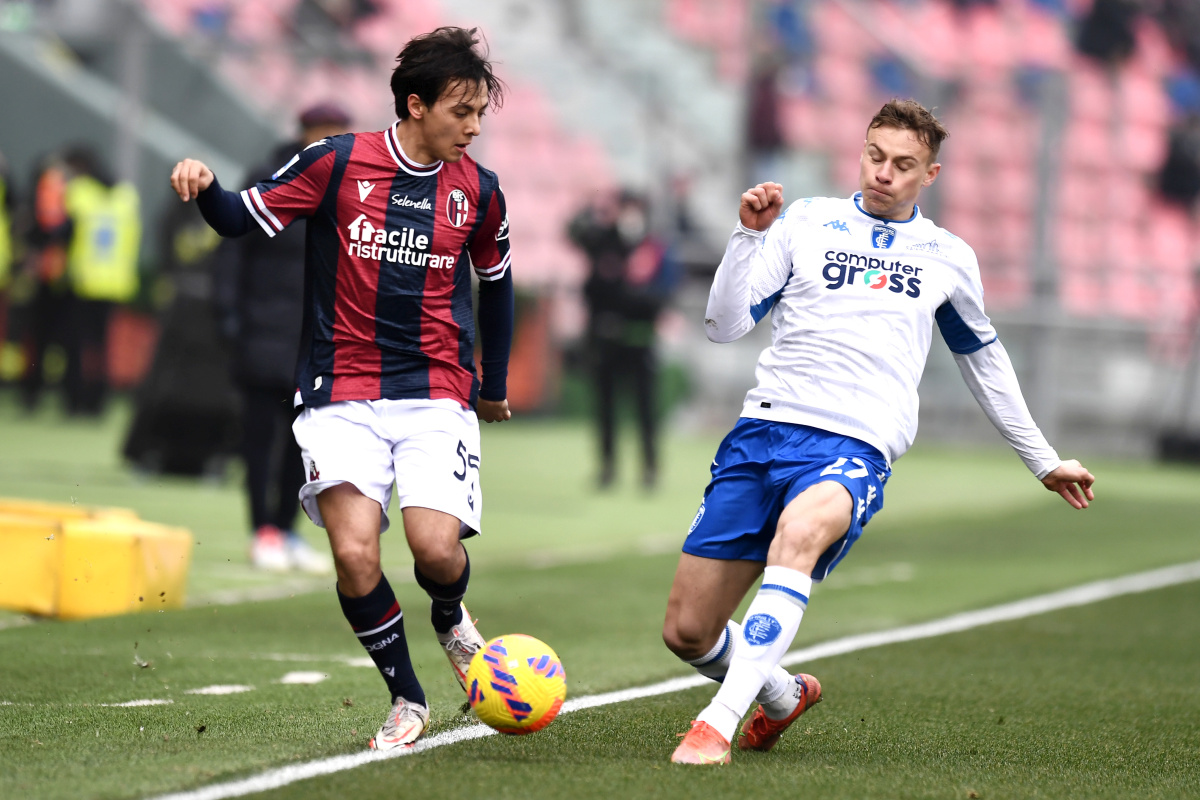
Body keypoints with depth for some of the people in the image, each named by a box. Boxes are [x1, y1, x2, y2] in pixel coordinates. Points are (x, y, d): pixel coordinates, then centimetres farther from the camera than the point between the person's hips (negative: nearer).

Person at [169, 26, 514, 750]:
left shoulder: (478, 191, 4)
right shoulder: (338, 162, -4)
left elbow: (496, 282, 21)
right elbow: (240, 218, 4)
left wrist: (495, 385, 28)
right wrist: (204, 186, -19)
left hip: (437, 396, 1)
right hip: (343, 396, -1)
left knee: (435, 547, -19)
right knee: (355, 555, -17)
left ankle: (451, 619, 19)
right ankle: (407, 699, 6)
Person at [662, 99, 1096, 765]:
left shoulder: (949, 259, 17)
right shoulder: (806, 222, 12)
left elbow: (984, 359, 33)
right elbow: (724, 325, 6)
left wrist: (1043, 461, 37)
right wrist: (750, 234, -7)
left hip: (852, 448, -2)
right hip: (763, 429, 2)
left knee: (800, 528, -39)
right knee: (687, 631, -3)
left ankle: (719, 723, -43)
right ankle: (782, 695, 31)